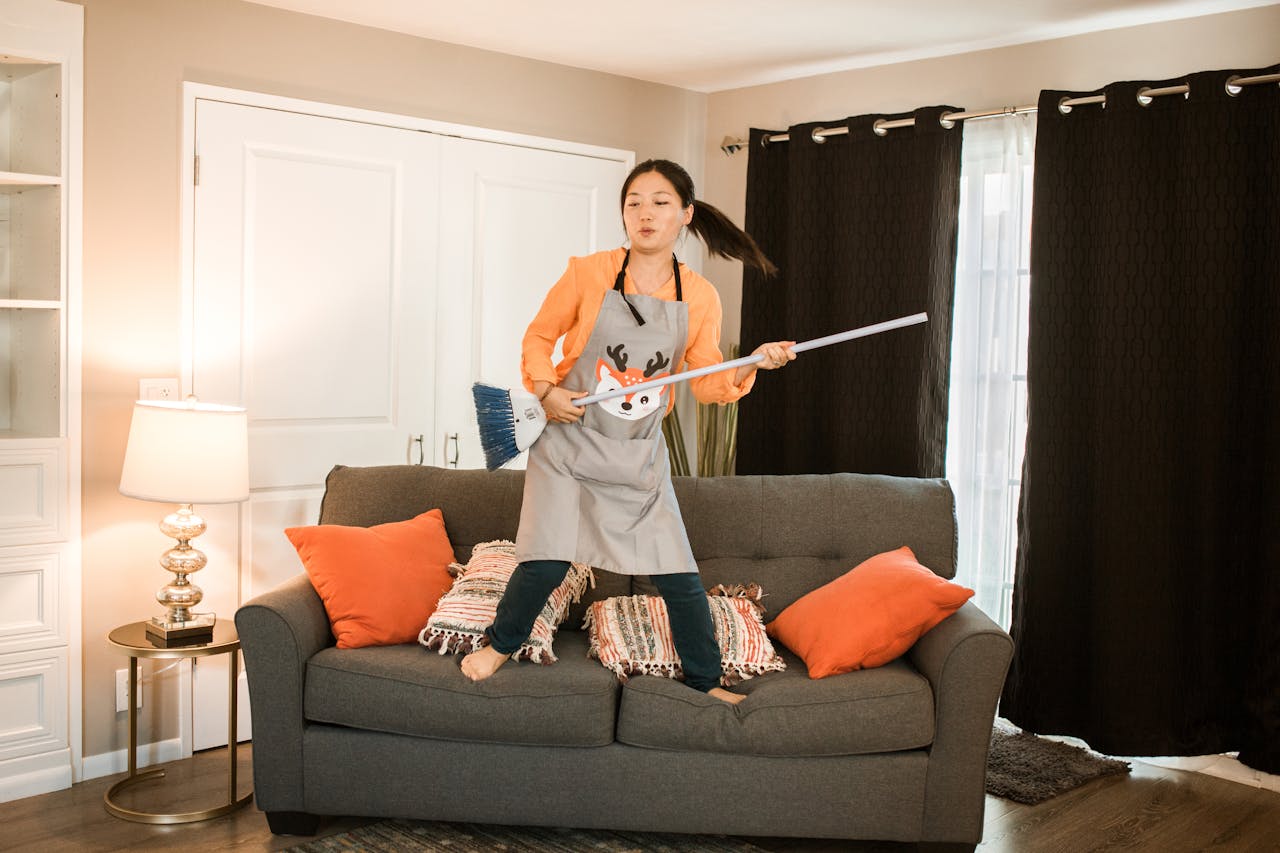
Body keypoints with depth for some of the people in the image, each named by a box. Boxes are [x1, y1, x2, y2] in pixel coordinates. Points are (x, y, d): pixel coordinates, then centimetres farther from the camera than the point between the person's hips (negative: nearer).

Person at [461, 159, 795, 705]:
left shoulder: (700, 299, -3)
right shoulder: (588, 274, -9)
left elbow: (707, 384, 4)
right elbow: (539, 337, 5)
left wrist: (751, 364, -14)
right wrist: (546, 390, -11)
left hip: (639, 456, 2)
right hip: (570, 440, -2)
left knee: (679, 574, 1)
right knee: (545, 563, -9)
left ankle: (705, 680, 23)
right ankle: (501, 643, 22)